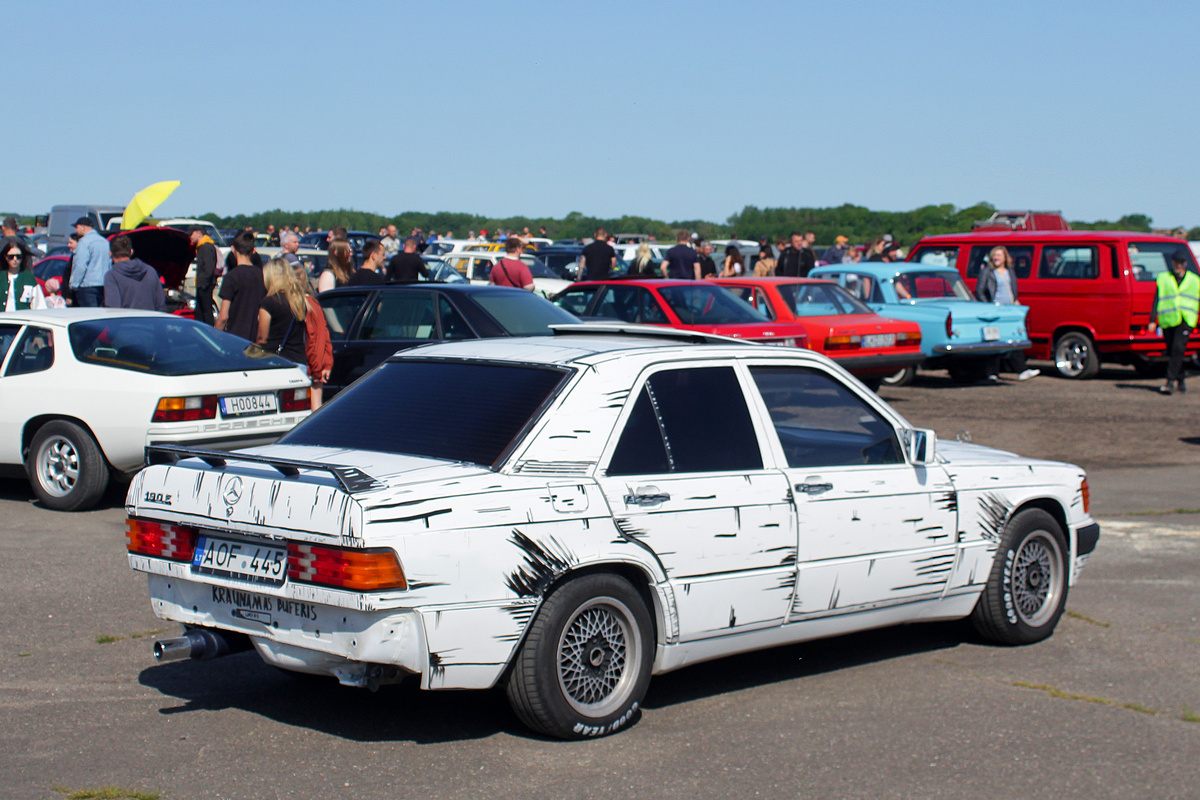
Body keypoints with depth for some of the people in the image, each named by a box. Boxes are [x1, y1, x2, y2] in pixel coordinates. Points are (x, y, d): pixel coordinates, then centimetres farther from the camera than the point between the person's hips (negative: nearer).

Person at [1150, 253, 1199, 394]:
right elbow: (1156, 301, 8)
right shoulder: (1163, 278, 11)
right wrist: (1153, 320, 0)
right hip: (1167, 320, 2)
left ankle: (1170, 381, -20)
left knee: (1178, 349, -17)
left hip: (1185, 320, -2)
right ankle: (1180, 382, 20)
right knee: (1172, 352, 5)